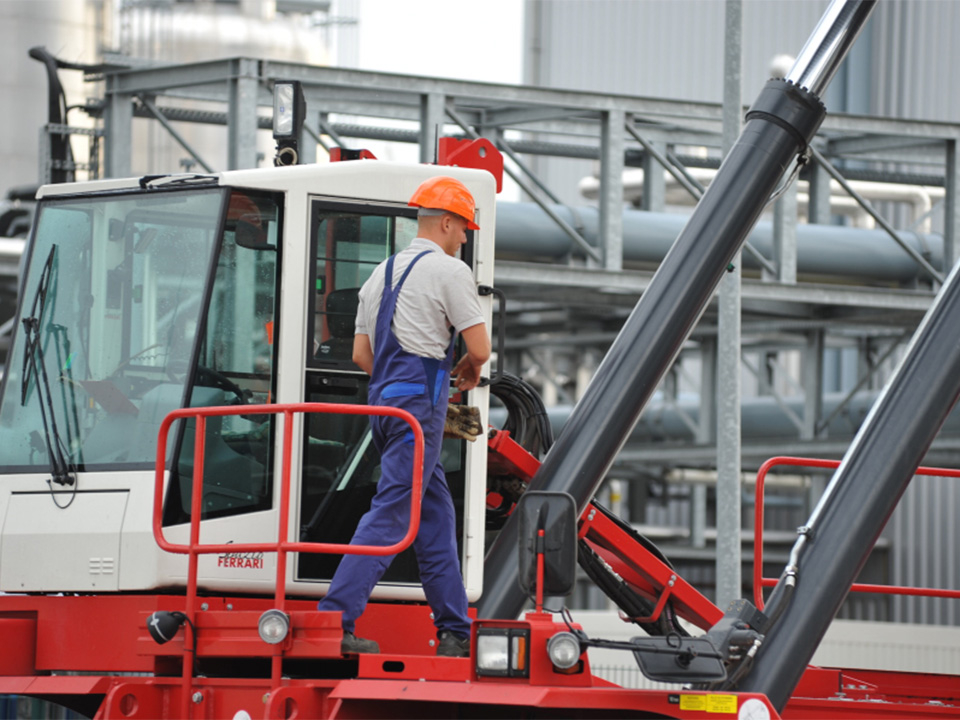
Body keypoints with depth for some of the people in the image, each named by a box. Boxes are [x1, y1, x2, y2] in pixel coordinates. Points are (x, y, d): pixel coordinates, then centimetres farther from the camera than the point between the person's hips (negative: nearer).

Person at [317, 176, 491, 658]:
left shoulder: (381, 274, 19)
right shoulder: (448, 270, -6)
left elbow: (361, 354, 19)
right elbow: (479, 347, -9)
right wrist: (468, 371, 13)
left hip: (384, 400, 9)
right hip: (419, 404, -9)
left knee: (436, 514, 13)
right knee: (390, 515, -11)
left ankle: (454, 633, 13)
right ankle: (334, 622, -19)